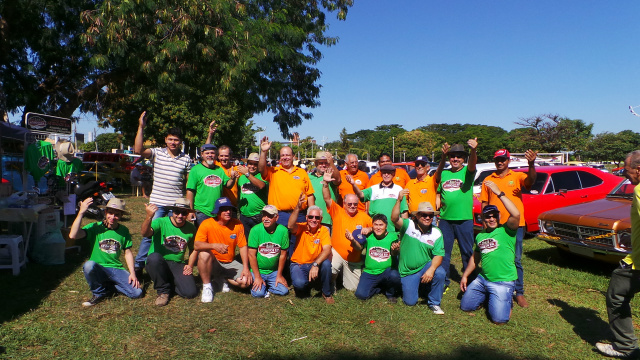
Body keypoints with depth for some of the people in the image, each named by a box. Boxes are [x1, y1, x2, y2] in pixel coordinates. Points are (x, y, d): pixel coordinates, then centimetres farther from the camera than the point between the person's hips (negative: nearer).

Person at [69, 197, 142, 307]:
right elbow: (73, 235, -21)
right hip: (98, 269, -2)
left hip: (117, 269, 2)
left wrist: (132, 273, -2)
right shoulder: (95, 227, -3)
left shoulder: (124, 231, 6)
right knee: (89, 265, -38)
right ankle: (99, 293, -8)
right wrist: (81, 212, -22)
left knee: (137, 292, -19)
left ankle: (108, 287, 9)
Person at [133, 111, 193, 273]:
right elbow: (139, 150, -18)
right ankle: (138, 265, 11)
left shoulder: (186, 159, 4)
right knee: (149, 234, -2)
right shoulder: (157, 153, 0)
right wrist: (141, 127, -21)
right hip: (157, 203, -1)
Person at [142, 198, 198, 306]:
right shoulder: (161, 222, -10)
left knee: (191, 293, -20)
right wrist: (149, 216, -50)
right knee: (154, 257, -39)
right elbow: (145, 233, -31)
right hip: (159, 264, -2)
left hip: (178, 265, 2)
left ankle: (169, 283, 14)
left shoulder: (191, 228, 3)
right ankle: (163, 290, -12)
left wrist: (190, 265, 1)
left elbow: (194, 249, 17)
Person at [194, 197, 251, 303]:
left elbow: (243, 246, -4)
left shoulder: (237, 224, -7)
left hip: (230, 263, 3)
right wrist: (214, 245, -42)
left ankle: (222, 279, 12)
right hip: (213, 263, -2)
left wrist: (246, 268, -13)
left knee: (246, 281, -20)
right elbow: (197, 245, -24)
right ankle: (207, 286, -13)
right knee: (204, 253, -36)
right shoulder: (207, 224, -14)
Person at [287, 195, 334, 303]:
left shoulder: (324, 230, -7)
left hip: (315, 265, 2)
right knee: (299, 283, -32)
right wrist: (298, 207, -44)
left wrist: (315, 264, -37)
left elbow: (327, 250, -21)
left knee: (326, 263, -31)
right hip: (298, 265, -1)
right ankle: (305, 286, 10)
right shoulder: (301, 228, -9)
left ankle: (327, 293, -6)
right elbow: (290, 226, -34)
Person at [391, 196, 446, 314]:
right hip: (408, 271, -1)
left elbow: (439, 254, -10)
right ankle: (414, 286, 31)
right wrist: (399, 200, -45)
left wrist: (431, 269, -28)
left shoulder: (436, 232, -5)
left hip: (426, 266, 1)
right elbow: (394, 219, -31)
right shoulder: (408, 225, -11)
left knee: (440, 273, -31)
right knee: (410, 302, -6)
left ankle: (434, 303, -6)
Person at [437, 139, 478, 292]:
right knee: (443, 252, 9)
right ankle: (443, 282, 20)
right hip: (445, 220, 3)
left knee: (467, 252, 7)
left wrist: (473, 150, -46)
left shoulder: (467, 171, -1)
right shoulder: (443, 174, 10)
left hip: (465, 219, -3)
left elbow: (472, 163, -25)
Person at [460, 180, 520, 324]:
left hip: (504, 282, -6)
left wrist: (499, 193, -29)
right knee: (465, 306, 8)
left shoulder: (506, 231, -9)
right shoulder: (480, 236, 11)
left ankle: (507, 298, 17)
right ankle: (488, 296, 31)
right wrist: (465, 276, 20)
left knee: (499, 319, -14)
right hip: (482, 279, 6)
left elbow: (516, 214, -30)